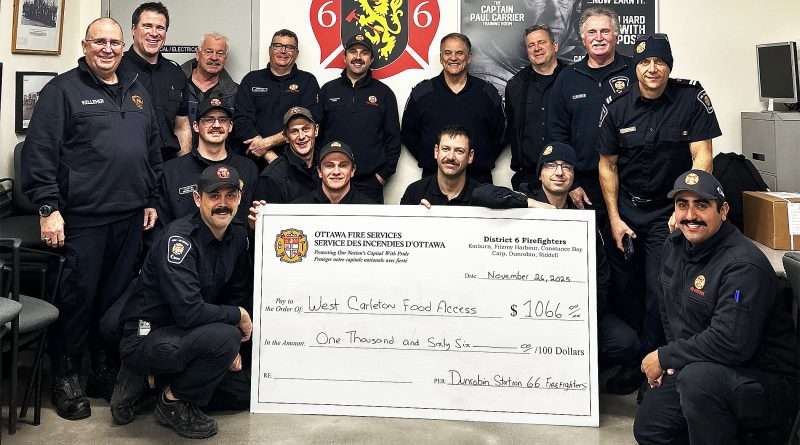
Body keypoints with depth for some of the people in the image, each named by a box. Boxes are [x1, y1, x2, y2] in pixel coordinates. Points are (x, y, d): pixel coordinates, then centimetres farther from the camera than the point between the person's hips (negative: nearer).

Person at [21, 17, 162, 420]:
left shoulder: (137, 92, 16)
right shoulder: (62, 90, -2)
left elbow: (153, 150, 21)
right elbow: (40, 153, -9)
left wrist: (151, 200, 16)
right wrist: (47, 208, -14)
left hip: (130, 218, 5)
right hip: (82, 218, -5)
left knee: (117, 296, 11)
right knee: (79, 296, 0)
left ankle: (105, 372, 25)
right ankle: (65, 377, 16)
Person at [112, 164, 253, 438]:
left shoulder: (237, 234, 1)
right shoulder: (179, 239, -24)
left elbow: (239, 292, 11)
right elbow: (189, 311, -33)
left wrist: (231, 348, 1)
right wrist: (239, 315, -18)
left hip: (183, 334, 9)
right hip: (145, 339, -9)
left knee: (246, 390, 10)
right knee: (224, 337, -33)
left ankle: (150, 380, 13)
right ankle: (174, 402, -7)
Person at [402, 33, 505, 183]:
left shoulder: (488, 93, 6)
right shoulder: (421, 92, 5)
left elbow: (500, 134, 12)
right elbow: (408, 134, 9)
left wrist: (484, 162, 3)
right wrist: (427, 159, 2)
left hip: (479, 178, 1)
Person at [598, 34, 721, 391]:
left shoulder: (692, 97, -8)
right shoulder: (617, 107, -3)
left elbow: (701, 156, -10)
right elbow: (607, 164, 3)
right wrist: (614, 218, -1)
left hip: (669, 212, -2)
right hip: (625, 209, 3)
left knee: (659, 288, -10)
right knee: (624, 286, 8)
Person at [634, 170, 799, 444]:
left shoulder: (743, 266, -25)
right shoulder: (675, 246, 3)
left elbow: (731, 343, -32)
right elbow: (668, 309, 19)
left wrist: (665, 357, -21)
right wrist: (672, 355, 5)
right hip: (696, 367, 8)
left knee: (699, 377, -37)